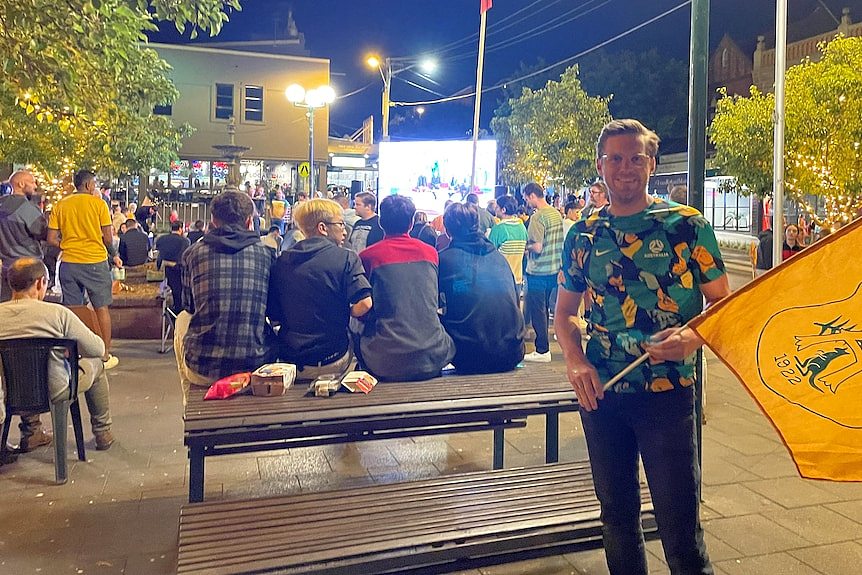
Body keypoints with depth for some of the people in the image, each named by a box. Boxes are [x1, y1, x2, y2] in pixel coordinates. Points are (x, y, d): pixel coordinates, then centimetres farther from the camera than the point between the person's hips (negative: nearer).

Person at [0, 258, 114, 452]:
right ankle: (103, 433, 35)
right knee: (95, 364, 23)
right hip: (54, 393, -4)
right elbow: (98, 349, -12)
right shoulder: (58, 313, -22)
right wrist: (70, 347, 9)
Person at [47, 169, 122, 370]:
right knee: (101, 308, 7)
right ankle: (106, 355, 11)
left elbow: (51, 239, 3)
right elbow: (108, 238, -5)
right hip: (95, 262, -3)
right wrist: (114, 255, 13)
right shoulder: (98, 203, -4)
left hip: (69, 263, 3)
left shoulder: (60, 205, 5)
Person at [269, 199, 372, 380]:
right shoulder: (347, 258, -7)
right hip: (333, 363, -4)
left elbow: (274, 317, 7)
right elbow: (364, 304, -18)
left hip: (289, 361, 4)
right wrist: (344, 313, 2)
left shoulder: (281, 261, 3)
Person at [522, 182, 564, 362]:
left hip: (539, 271, -9)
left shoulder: (537, 217, -18)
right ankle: (543, 346, 26)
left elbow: (537, 247, -24)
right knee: (544, 308, 18)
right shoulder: (557, 214, 8)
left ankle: (542, 350, 5)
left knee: (537, 310, 0)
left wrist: (526, 246, -4)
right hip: (554, 269, 9)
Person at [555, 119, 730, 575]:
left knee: (679, 523, 2)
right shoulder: (583, 235, 6)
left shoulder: (686, 225, -3)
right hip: (600, 394, 3)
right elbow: (564, 312, 12)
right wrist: (575, 361, -6)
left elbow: (722, 302, -1)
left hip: (667, 393, -3)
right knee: (616, 515, 18)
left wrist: (692, 337, -22)